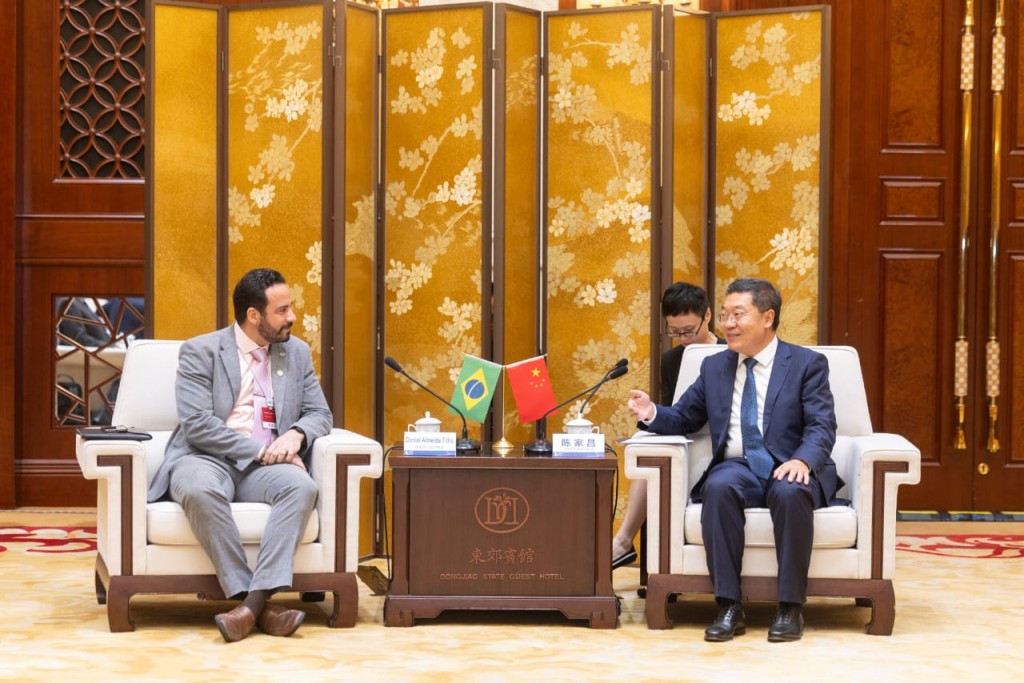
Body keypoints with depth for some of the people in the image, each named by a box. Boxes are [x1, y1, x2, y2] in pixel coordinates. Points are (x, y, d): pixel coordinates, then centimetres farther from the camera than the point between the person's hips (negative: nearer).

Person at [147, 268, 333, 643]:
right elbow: (196, 424, -11)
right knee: (201, 490, -39)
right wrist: (259, 452, -18)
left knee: (302, 486, -32)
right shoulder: (200, 351, -1)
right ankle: (255, 600, -35)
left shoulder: (297, 352, 13)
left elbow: (320, 414, 12)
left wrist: (295, 433, -12)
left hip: (264, 467, 3)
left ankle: (254, 601, -39)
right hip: (207, 459, -3)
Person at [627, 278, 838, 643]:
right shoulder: (714, 367, 16)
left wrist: (802, 460, -27)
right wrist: (652, 413, -6)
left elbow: (821, 427, -6)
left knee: (791, 493, -38)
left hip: (790, 469, -2)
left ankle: (790, 607, -26)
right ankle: (728, 606, -31)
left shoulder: (808, 363, 4)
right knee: (719, 487, -33)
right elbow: (684, 418, 17)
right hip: (737, 468, 2)